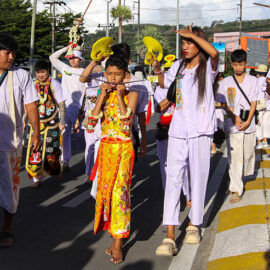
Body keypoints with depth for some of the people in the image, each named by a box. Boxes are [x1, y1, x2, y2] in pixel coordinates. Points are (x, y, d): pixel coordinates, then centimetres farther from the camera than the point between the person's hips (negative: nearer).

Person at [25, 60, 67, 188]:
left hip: (51, 123, -3)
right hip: (36, 123, 3)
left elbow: (61, 104, -3)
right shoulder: (33, 85, 7)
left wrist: (62, 121, -8)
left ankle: (54, 173, 25)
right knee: (35, 149, -1)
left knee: (51, 150, 2)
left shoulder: (54, 84, -3)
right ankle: (37, 178, 9)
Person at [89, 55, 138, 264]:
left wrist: (120, 96, -14)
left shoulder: (131, 94, -1)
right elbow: (92, 122, -4)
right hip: (106, 147, 4)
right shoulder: (103, 95, 9)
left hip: (123, 148, -4)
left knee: (119, 190, -9)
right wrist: (103, 96, -8)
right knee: (105, 188, 5)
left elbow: (127, 124, -15)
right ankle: (116, 234, 18)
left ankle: (118, 242, -3)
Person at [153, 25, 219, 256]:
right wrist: (157, 69, 11)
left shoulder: (208, 66, -1)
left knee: (198, 179, 7)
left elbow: (214, 53, -24)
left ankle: (194, 224, 28)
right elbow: (164, 83, 29)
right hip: (178, 131, 3)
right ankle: (170, 237, -8)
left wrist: (193, 34, -18)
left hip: (201, 132, -3)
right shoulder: (179, 66, 13)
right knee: (173, 179, -6)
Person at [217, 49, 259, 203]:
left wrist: (248, 121, -11)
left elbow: (254, 103, 1)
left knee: (248, 153, 11)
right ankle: (236, 190, -3)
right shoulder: (226, 82, 4)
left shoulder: (253, 81, 4)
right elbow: (224, 104, 3)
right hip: (232, 125, -1)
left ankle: (245, 173, 41)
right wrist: (234, 117, -12)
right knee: (234, 157, -5)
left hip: (249, 125, 1)